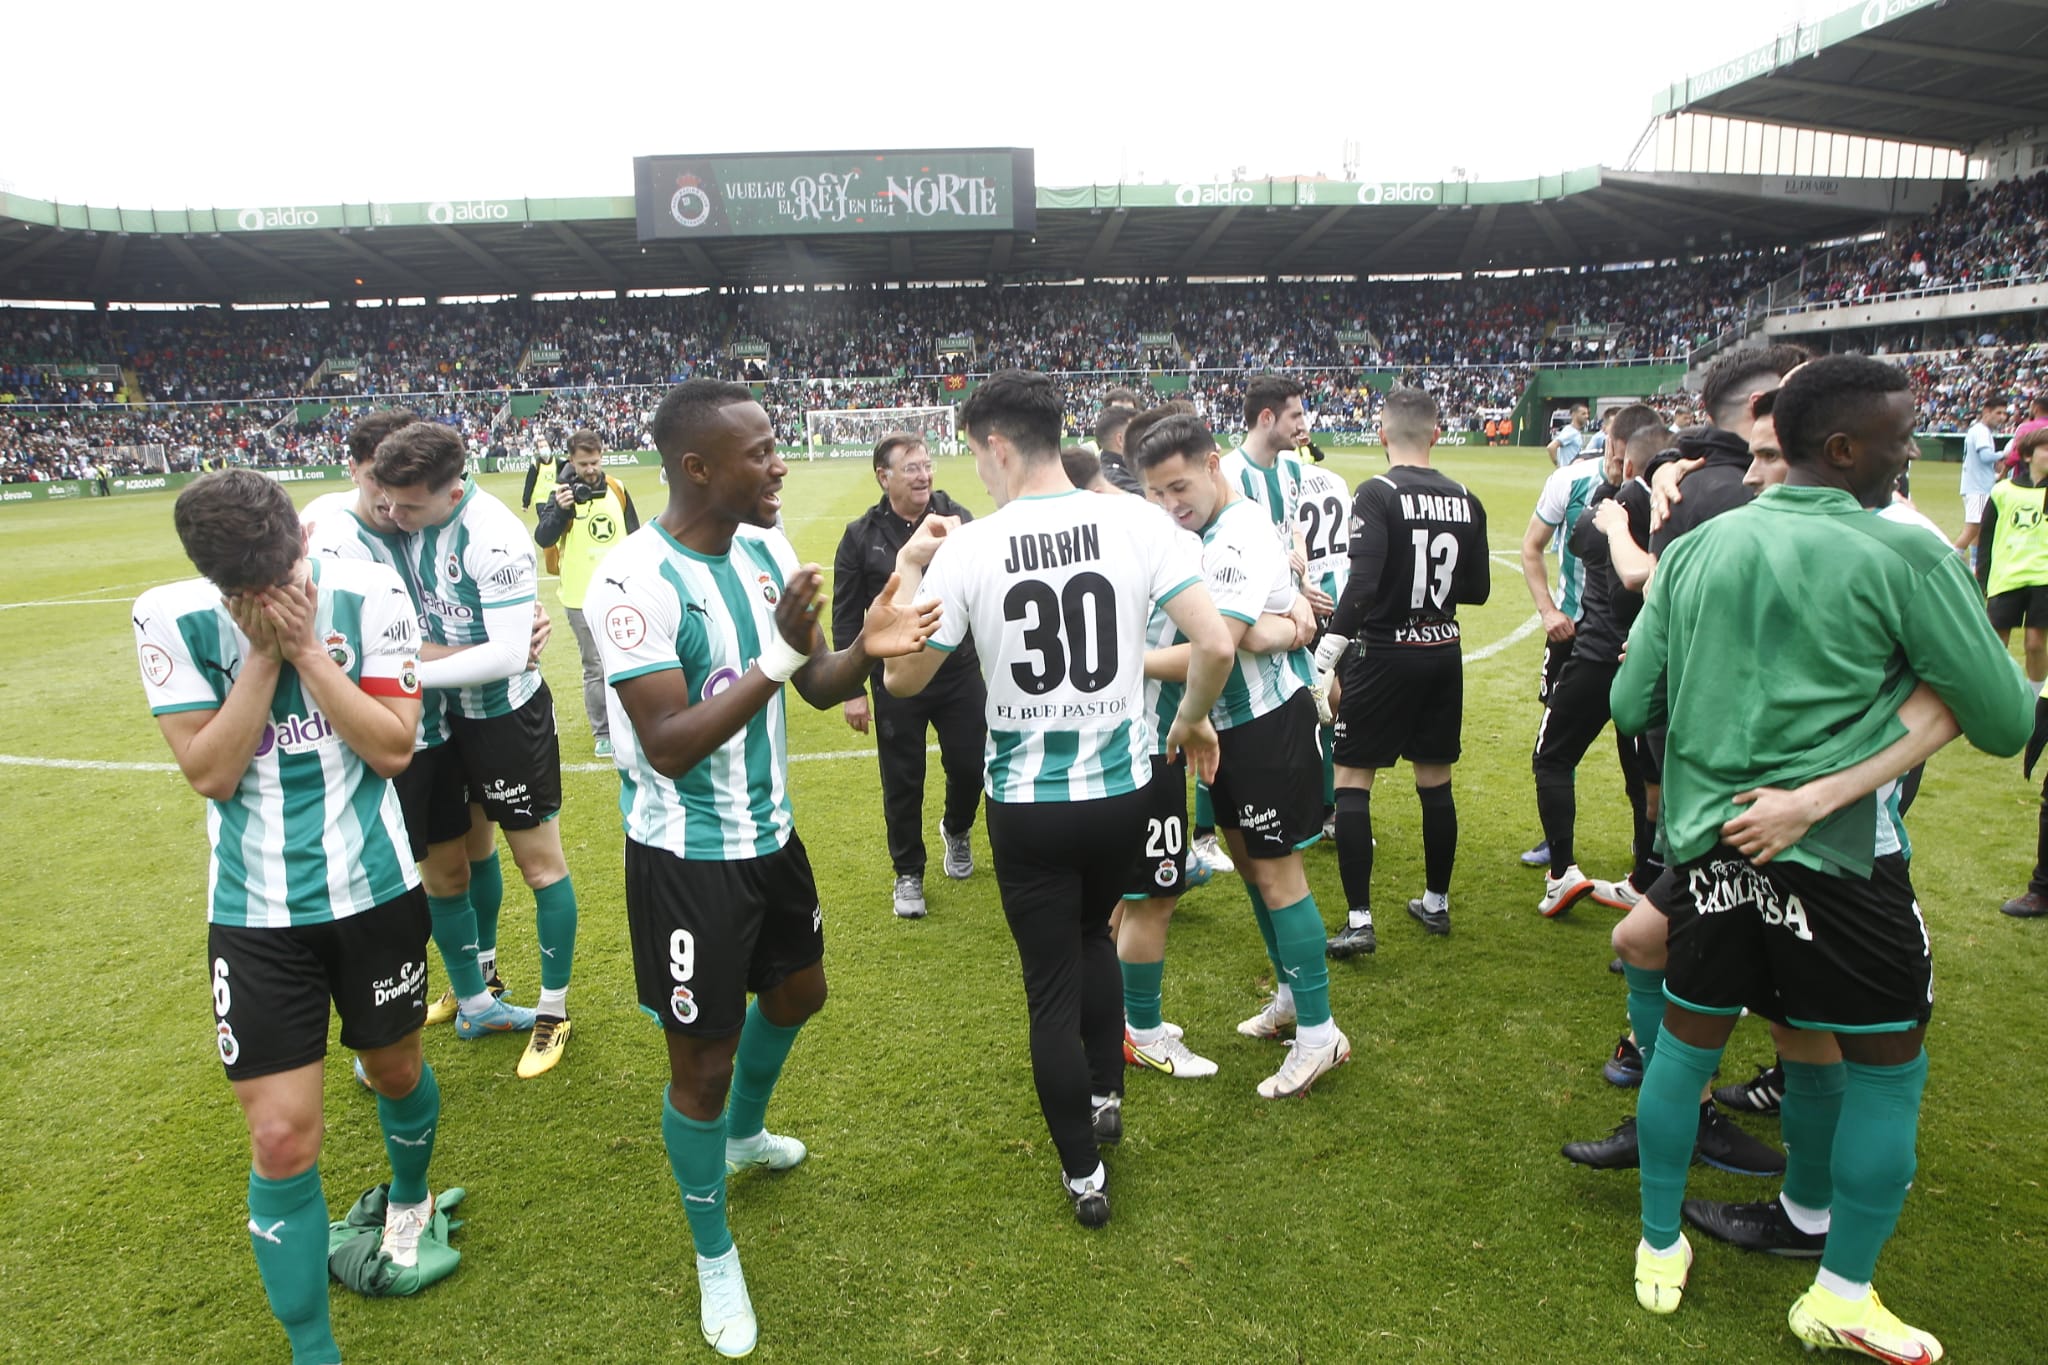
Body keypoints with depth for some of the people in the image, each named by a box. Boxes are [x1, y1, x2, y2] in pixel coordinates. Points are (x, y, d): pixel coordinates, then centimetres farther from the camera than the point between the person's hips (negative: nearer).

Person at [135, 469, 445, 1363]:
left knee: (395, 1069, 20)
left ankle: (409, 1197, 54)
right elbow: (208, 772, -12)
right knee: (281, 1139, -1)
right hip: (255, 912, 0)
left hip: (375, 890, 1)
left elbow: (394, 748, -13)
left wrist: (307, 649, -20)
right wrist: (263, 655, -20)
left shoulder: (368, 594, -11)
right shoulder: (172, 618, -10)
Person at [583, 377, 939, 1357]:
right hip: (687, 857, -7)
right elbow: (670, 746, -28)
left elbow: (816, 689, 4)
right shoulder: (636, 581, -25)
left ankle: (743, 1137, 57)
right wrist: (780, 654, -34)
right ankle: (714, 1256, 32)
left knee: (796, 992, 26)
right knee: (702, 1058, 7)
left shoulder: (765, 550, -2)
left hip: (768, 832, 8)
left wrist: (865, 650, -18)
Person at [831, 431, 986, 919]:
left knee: (969, 766, 10)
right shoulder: (862, 536, -4)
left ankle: (956, 831, 43)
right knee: (902, 782, 9)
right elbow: (846, 618, 0)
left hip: (959, 672, 1)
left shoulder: (956, 518, -3)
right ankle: (908, 873, 28)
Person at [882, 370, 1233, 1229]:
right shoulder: (1135, 523, -9)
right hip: (1124, 787, 3)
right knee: (1091, 934, 31)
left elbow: (902, 677, -3)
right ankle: (1106, 1096, 40)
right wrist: (1192, 720, 6)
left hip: (1027, 803, -2)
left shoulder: (966, 549, -12)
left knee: (1052, 983, 13)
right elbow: (1215, 645, -13)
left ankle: (1084, 1175, 25)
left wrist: (908, 567, 8)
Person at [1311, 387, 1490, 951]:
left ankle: (1359, 922, 0)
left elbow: (1362, 586, -24)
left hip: (1387, 652, -6)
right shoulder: (1465, 500, 3)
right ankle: (1436, 903, 30)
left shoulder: (1377, 494, -14)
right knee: (1435, 783, 16)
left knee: (1351, 781, 2)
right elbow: (1477, 589, 9)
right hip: (1444, 652, 6)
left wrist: (1323, 661, -22)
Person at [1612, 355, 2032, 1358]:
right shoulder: (1903, 554, -9)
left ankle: (1660, 1250, 32)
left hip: (1710, 836, 5)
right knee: (1888, 1066, 14)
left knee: (1688, 1038, 17)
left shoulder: (1696, 549, 4)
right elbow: (2005, 723, -3)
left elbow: (1631, 704, 8)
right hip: (1835, 851, -5)